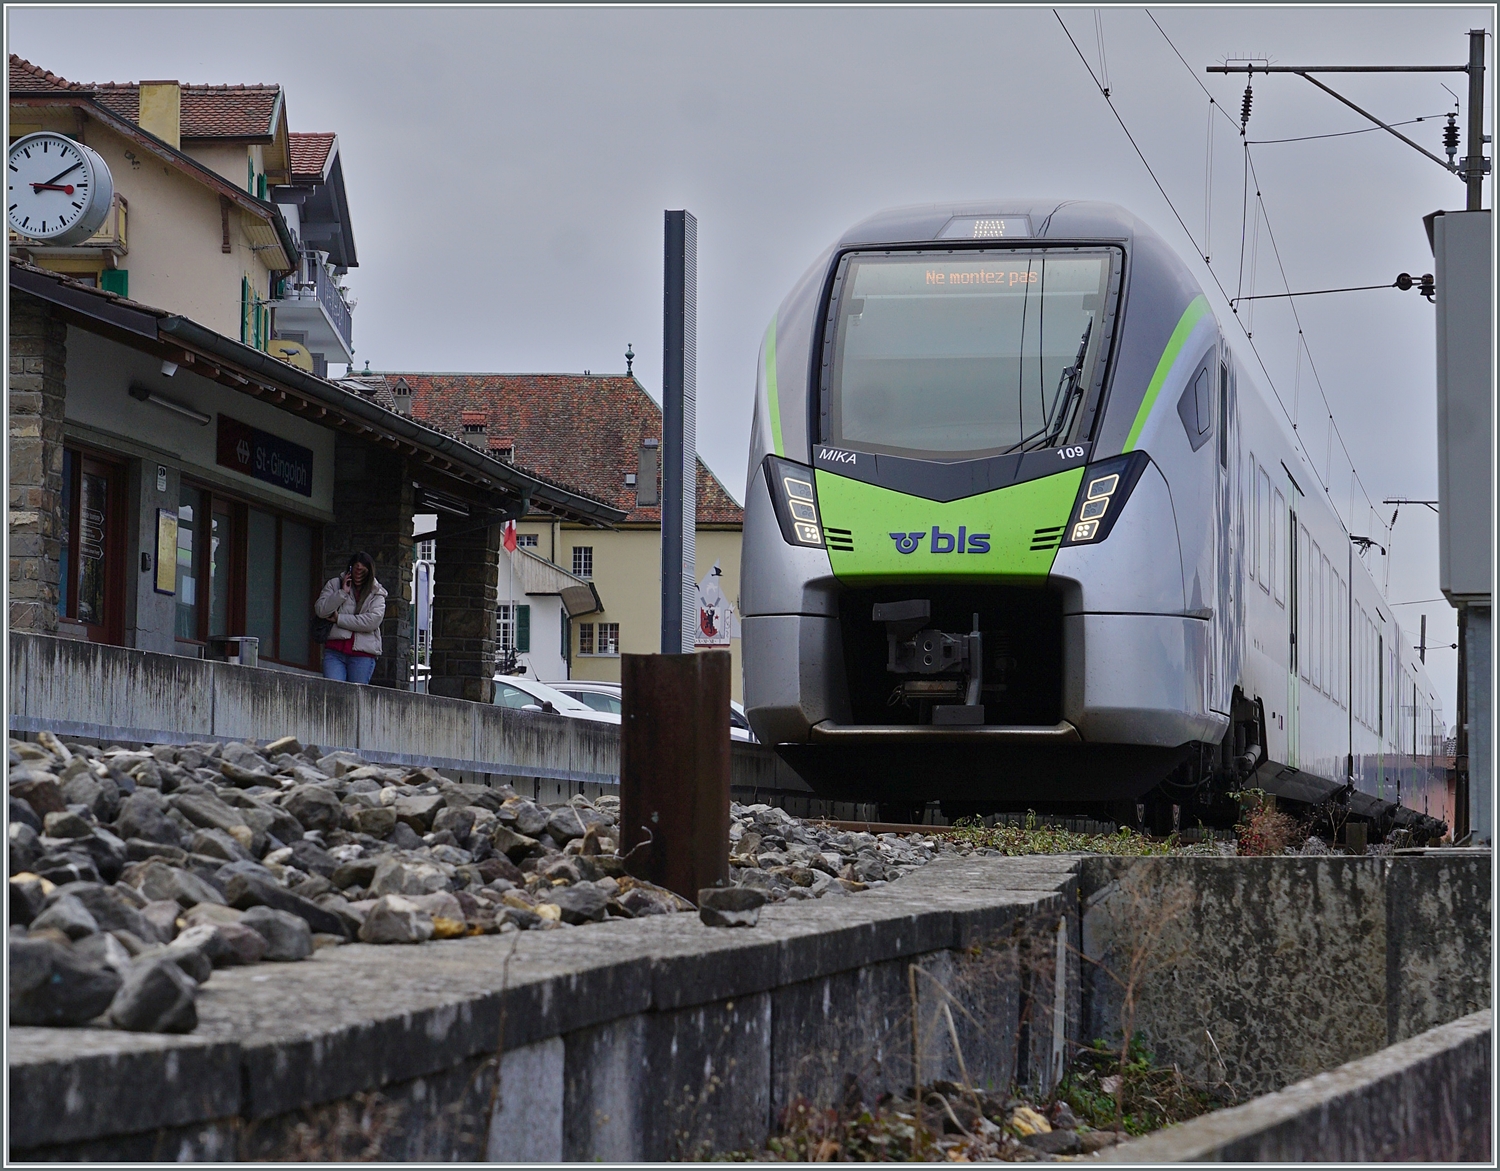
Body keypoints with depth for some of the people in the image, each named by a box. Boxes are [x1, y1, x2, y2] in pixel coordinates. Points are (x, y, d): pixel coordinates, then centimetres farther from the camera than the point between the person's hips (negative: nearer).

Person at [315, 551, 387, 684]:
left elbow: (373, 620, -7)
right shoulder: (334, 585, 12)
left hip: (363, 653, 0)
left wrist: (339, 619, -5)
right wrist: (342, 593, -8)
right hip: (334, 651, 0)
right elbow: (320, 610, 1)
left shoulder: (376, 593, 9)